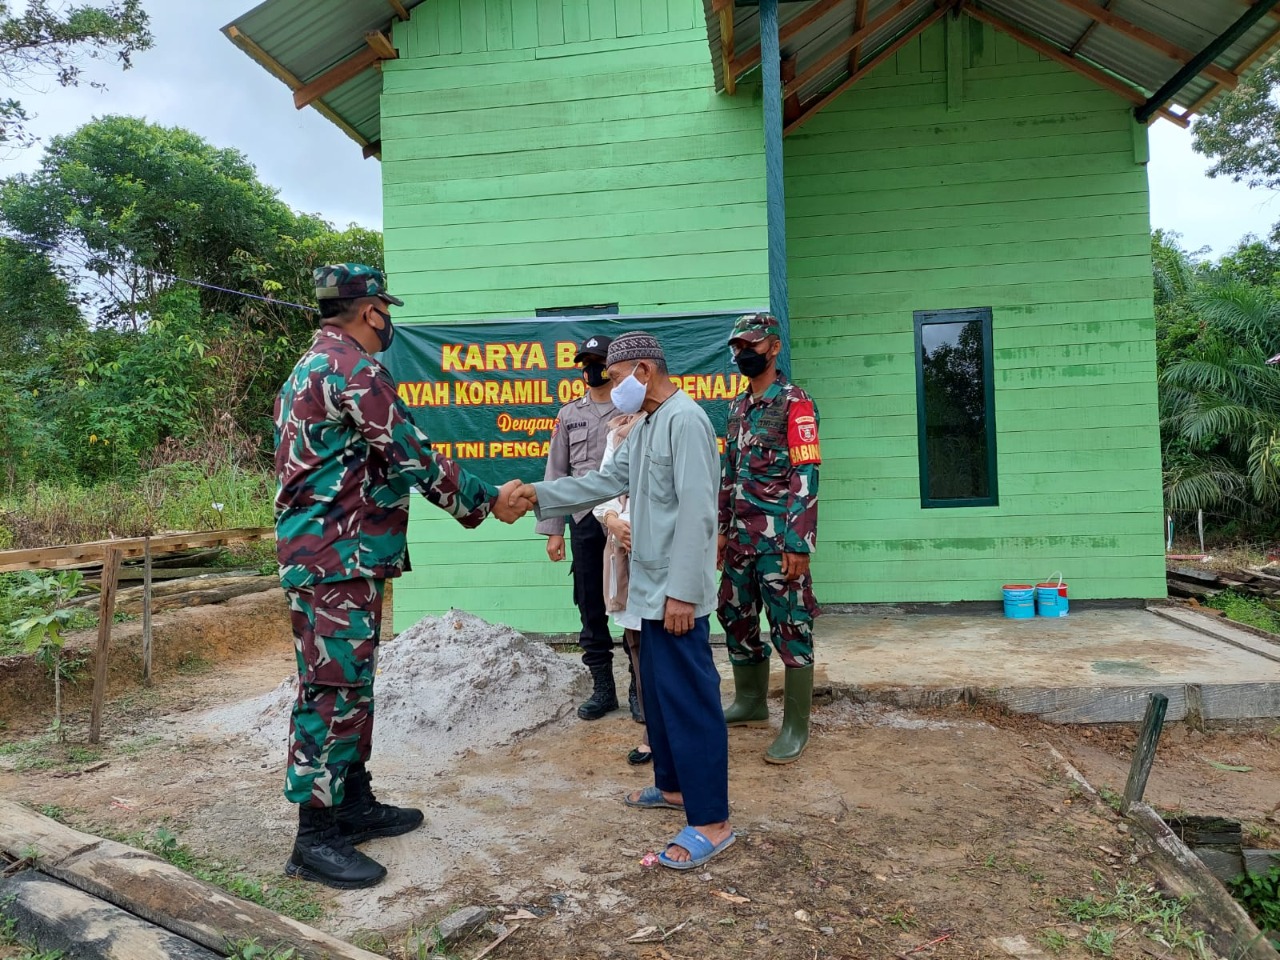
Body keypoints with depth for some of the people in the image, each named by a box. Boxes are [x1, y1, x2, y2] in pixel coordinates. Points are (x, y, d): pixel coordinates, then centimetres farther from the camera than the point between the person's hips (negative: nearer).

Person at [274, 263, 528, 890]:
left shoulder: (309, 369, 19)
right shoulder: (354, 369, -14)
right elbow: (413, 457, -16)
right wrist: (487, 503, -6)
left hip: (324, 554, 11)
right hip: (337, 560, -11)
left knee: (351, 683, 16)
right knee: (333, 690, -5)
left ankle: (354, 804, 27)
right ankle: (315, 839, 4)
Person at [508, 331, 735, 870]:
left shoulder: (685, 420, -16)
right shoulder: (644, 427, 16)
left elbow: (697, 512, -22)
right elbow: (605, 482, 17)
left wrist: (682, 591, -24)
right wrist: (540, 495, 9)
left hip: (676, 591, -10)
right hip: (650, 586, 10)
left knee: (689, 697, -5)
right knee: (658, 691, 19)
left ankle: (711, 821, 3)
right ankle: (673, 785, 34)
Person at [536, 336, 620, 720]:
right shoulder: (569, 414, 11)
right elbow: (556, 472, 10)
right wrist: (553, 529, 4)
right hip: (584, 520, 3)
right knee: (591, 609, 8)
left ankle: (641, 687, 17)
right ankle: (602, 688, 21)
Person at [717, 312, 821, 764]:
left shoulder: (795, 402, -8)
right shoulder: (738, 408, 15)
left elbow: (806, 477, -14)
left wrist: (798, 544, -18)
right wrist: (723, 529, 16)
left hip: (779, 539, -8)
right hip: (741, 537, 8)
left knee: (791, 629, -1)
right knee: (736, 618, 15)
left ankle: (796, 726, 8)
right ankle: (751, 702, 32)